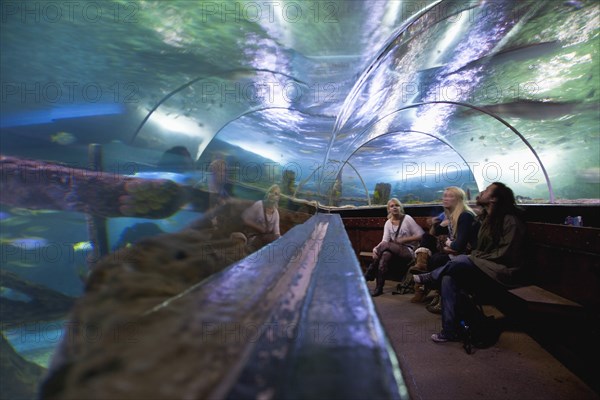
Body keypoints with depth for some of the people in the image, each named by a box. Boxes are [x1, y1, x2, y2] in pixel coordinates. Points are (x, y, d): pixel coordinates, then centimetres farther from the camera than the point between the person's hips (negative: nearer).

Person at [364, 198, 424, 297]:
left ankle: (368, 275, -19)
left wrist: (404, 239, -12)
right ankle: (379, 288, -29)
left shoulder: (407, 219, 1)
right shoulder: (388, 223, 12)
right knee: (386, 255, -34)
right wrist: (376, 249, -21)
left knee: (385, 245, -31)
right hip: (394, 251, 3)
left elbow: (421, 235, -3)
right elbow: (385, 240, -1)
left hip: (408, 251, -3)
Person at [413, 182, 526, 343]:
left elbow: (505, 254, -17)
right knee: (449, 278, -18)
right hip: (483, 266, 8)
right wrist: (473, 256, -3)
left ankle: (429, 277, -1)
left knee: (460, 261, -30)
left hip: (502, 271, -8)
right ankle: (450, 331, -15)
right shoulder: (487, 218, 13)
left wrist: (475, 258, -13)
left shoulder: (510, 221, -14)